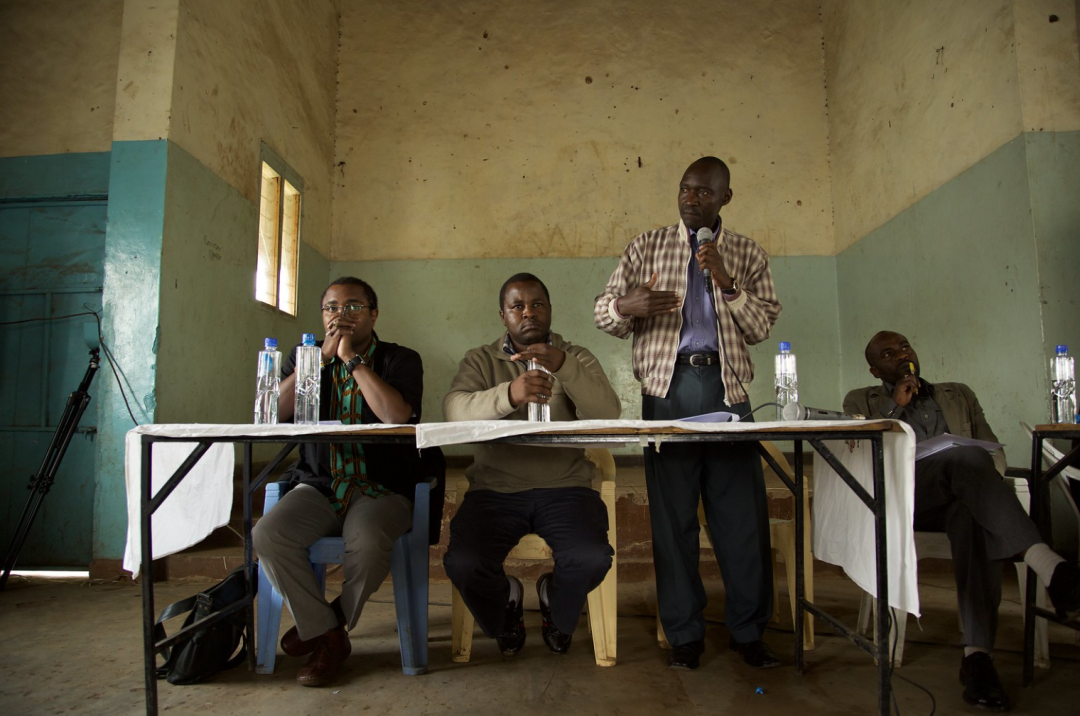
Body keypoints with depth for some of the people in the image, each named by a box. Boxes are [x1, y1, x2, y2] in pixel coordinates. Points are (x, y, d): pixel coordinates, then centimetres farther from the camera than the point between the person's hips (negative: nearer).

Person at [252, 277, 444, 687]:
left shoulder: (400, 360, 2)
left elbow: (397, 415, -19)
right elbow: (274, 414, -3)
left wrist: (352, 359, -11)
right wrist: (321, 358, -8)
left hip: (381, 489, -3)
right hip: (317, 485, 4)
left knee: (367, 544, -32)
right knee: (267, 536, -24)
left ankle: (325, 625, 1)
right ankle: (329, 637, -4)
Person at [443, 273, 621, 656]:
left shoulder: (577, 358, 11)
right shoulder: (479, 360, 10)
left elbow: (608, 415, -8)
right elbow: (454, 409, -12)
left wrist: (563, 365, -23)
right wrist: (509, 394, -31)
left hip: (564, 486, 0)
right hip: (494, 488, 0)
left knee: (593, 557, -26)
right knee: (462, 562, -24)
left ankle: (558, 615, 14)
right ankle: (505, 608, 16)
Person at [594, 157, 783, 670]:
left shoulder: (749, 256, 16)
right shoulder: (647, 246, 14)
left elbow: (761, 328, 6)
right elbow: (603, 312, 10)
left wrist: (726, 283, -9)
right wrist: (626, 306, -13)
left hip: (726, 387, 1)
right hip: (667, 387, 0)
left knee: (742, 510, 0)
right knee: (673, 512, 1)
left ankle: (748, 631, 17)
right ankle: (684, 634, 14)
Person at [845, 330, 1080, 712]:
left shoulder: (958, 394, 29)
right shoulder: (861, 401, 20)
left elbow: (995, 452, 20)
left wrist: (980, 475, -5)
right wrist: (895, 406, -1)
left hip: (959, 496, 3)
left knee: (973, 518, -36)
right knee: (964, 457, -34)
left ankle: (977, 655, -43)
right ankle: (1048, 565, -49)